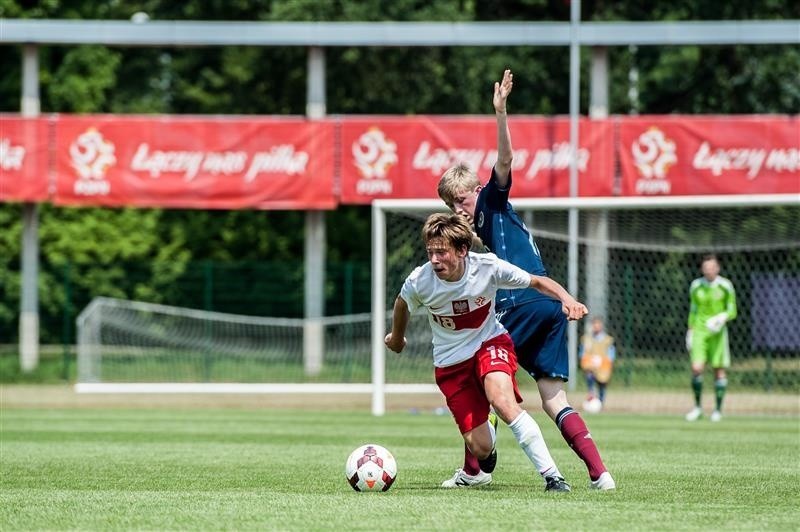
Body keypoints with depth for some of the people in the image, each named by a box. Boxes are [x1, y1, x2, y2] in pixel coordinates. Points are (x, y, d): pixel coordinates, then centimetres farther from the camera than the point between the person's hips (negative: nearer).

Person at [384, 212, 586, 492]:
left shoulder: (487, 267, -23)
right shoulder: (419, 282, -21)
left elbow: (537, 282, -9)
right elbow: (402, 304, 5)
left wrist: (566, 299, -29)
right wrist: (396, 338, 24)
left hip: (490, 343, -1)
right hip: (450, 361, 1)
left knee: (501, 399, -35)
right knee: (479, 447, -7)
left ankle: (551, 475, -29)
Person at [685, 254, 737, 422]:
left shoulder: (725, 286, -4)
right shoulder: (696, 286, 4)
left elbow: (732, 311, 0)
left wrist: (723, 317, -20)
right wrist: (690, 331, 13)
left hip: (717, 331, -1)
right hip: (699, 330, 1)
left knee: (719, 370, 0)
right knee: (697, 369, -11)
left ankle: (718, 409, 11)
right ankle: (697, 406, 5)